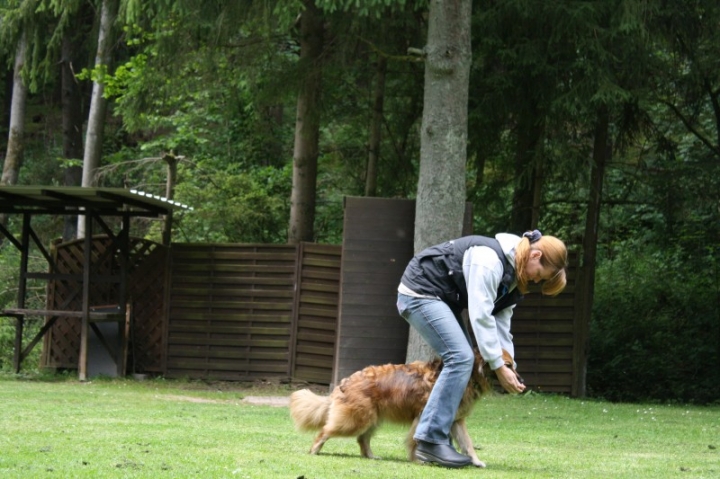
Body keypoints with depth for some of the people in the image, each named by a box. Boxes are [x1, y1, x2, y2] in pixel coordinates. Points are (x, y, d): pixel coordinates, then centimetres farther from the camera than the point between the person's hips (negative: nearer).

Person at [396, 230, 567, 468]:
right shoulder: (490, 260, -26)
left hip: (444, 299, 11)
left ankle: (435, 440, 3)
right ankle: (431, 441, -23)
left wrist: (508, 362, -5)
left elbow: (501, 317, 6)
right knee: (460, 357, -20)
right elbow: (480, 316, -28)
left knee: (462, 359, 4)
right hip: (421, 292, -11)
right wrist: (499, 366, -26)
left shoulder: (513, 272, 6)